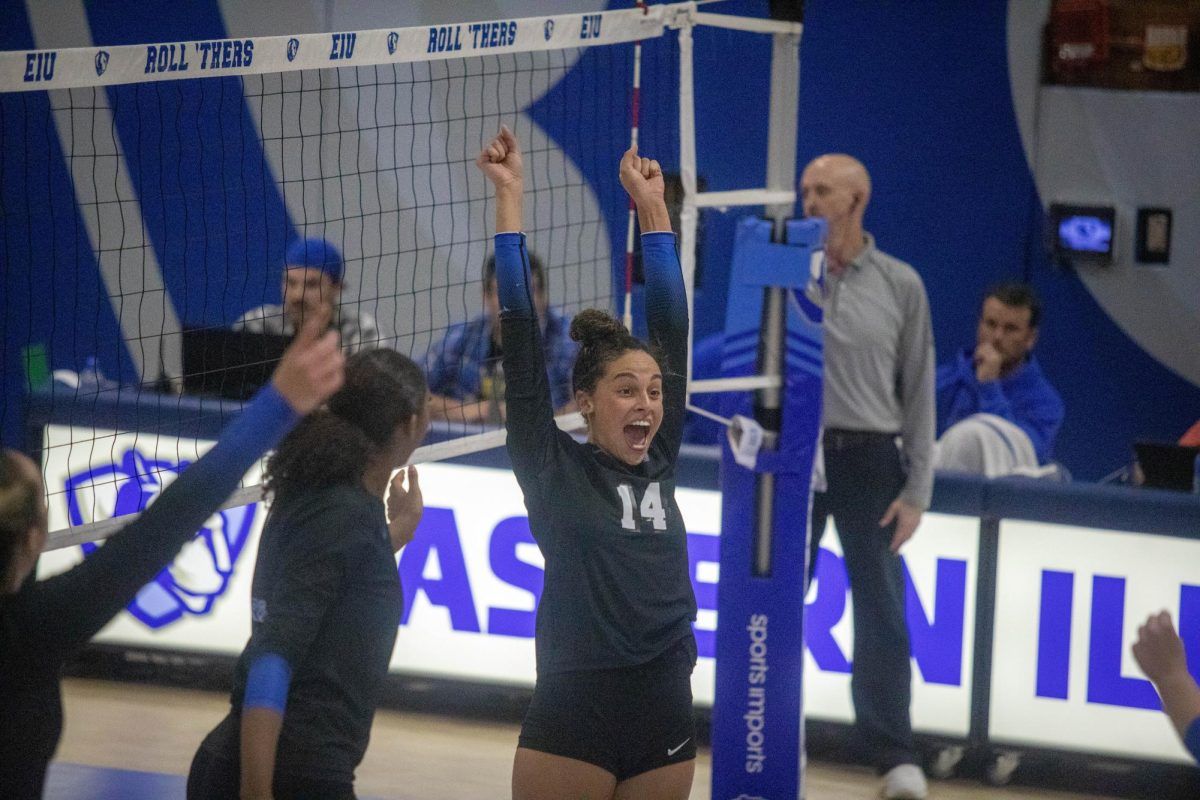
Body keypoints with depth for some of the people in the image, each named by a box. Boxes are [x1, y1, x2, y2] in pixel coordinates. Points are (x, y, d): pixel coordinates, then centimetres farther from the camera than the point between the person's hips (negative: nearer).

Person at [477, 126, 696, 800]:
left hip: (666, 725, 5)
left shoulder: (659, 464, 9)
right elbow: (521, 333, -3)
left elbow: (672, 325, 13)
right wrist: (510, 197, -1)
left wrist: (653, 207, 15)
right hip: (572, 725, -5)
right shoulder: (553, 468, -1)